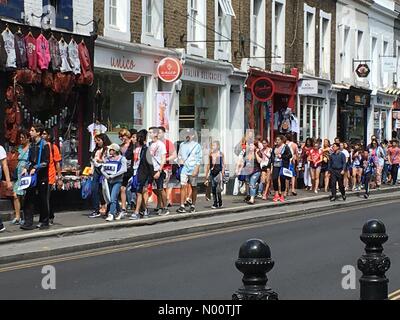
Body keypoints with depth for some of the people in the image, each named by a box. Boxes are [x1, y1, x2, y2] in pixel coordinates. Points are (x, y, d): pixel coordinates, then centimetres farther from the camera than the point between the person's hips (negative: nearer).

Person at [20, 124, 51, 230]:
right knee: (28, 198, -2)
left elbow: (46, 162, -11)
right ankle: (28, 222, -1)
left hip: (42, 176, -6)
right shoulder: (32, 145, 13)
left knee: (42, 200, 2)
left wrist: (35, 168, -19)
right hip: (32, 175, 6)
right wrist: (26, 168, 4)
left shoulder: (44, 145, -7)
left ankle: (44, 222, 13)